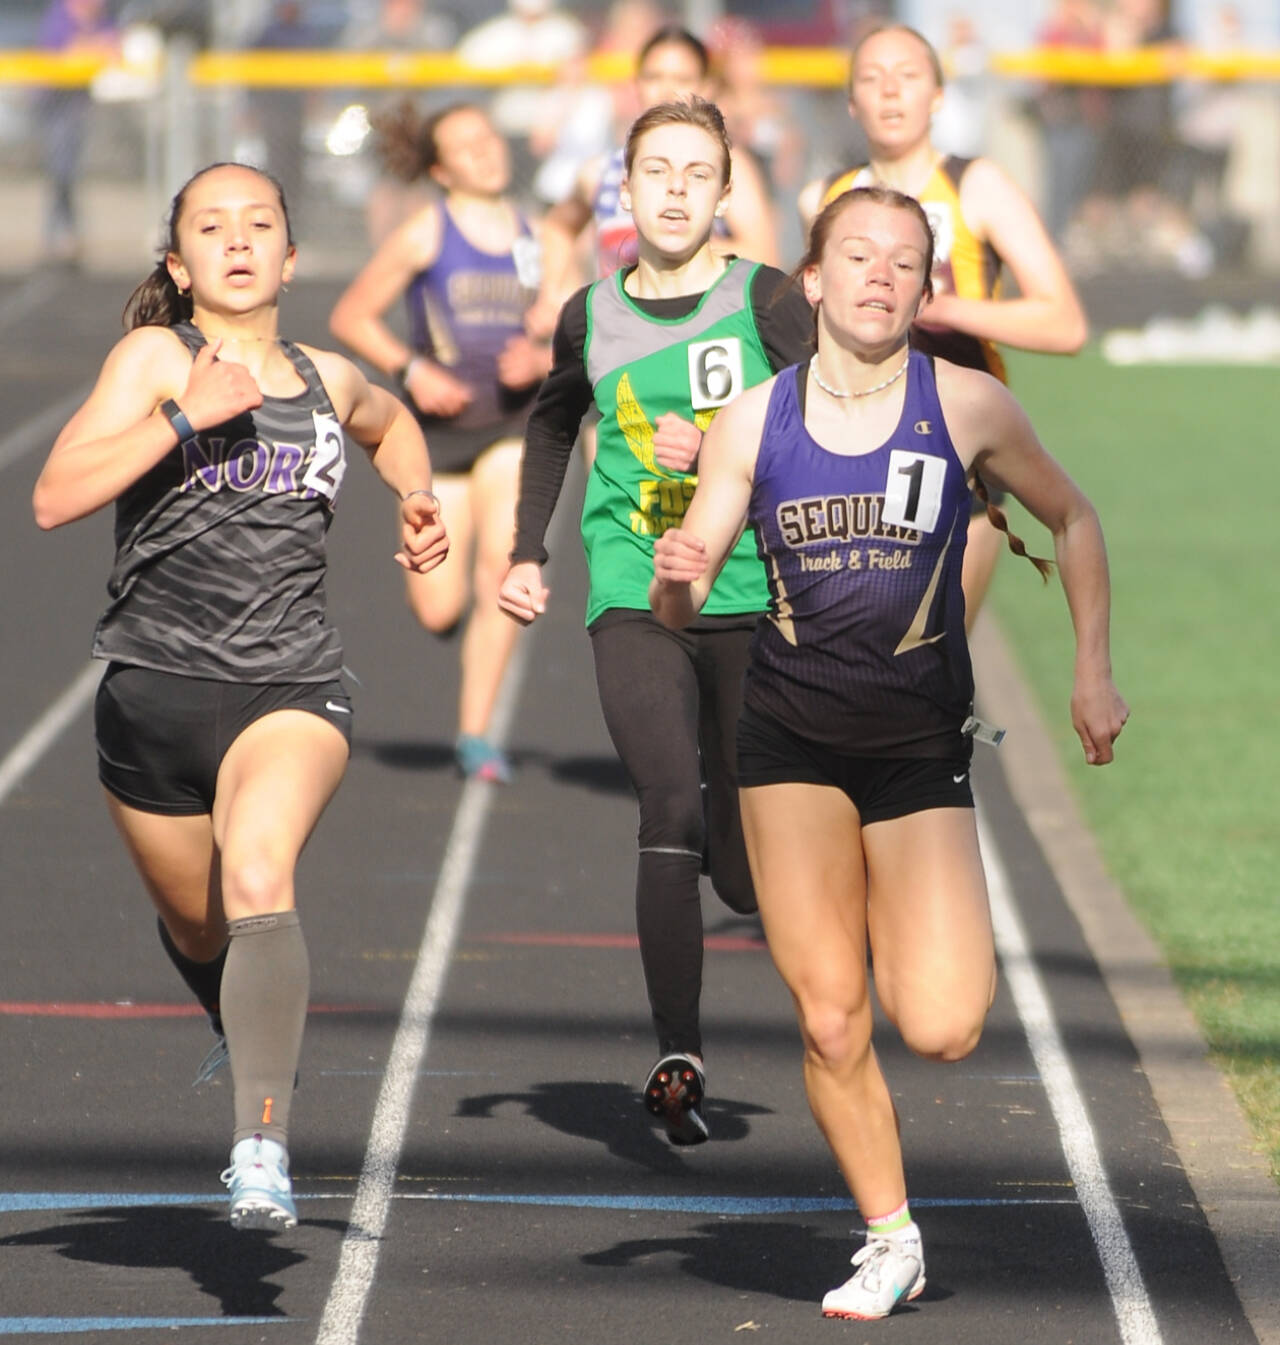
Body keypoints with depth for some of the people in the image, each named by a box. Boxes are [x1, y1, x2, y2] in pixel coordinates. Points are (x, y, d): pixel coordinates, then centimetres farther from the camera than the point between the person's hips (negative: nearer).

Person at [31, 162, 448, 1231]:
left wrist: (418, 497, 16)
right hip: (156, 687, 0)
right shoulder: (155, 355, -1)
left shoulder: (327, 379, 9)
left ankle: (263, 1146, -35)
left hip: (292, 690, 0)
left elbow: (391, 422, 36)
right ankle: (257, 1044, 53)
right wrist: (187, 416, -21)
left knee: (258, 873, -29)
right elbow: (56, 498, -15)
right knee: (197, 929, 17)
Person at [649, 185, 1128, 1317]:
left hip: (919, 744, -1)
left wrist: (1094, 670, 7)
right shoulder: (754, 421, -2)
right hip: (792, 741, 1)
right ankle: (892, 1242, 17)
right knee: (831, 1023, -3)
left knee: (942, 1029, -13)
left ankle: (926, 934, 23)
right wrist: (674, 576, -23)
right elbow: (678, 606, 0)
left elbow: (1072, 520, 11)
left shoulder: (967, 405, -6)